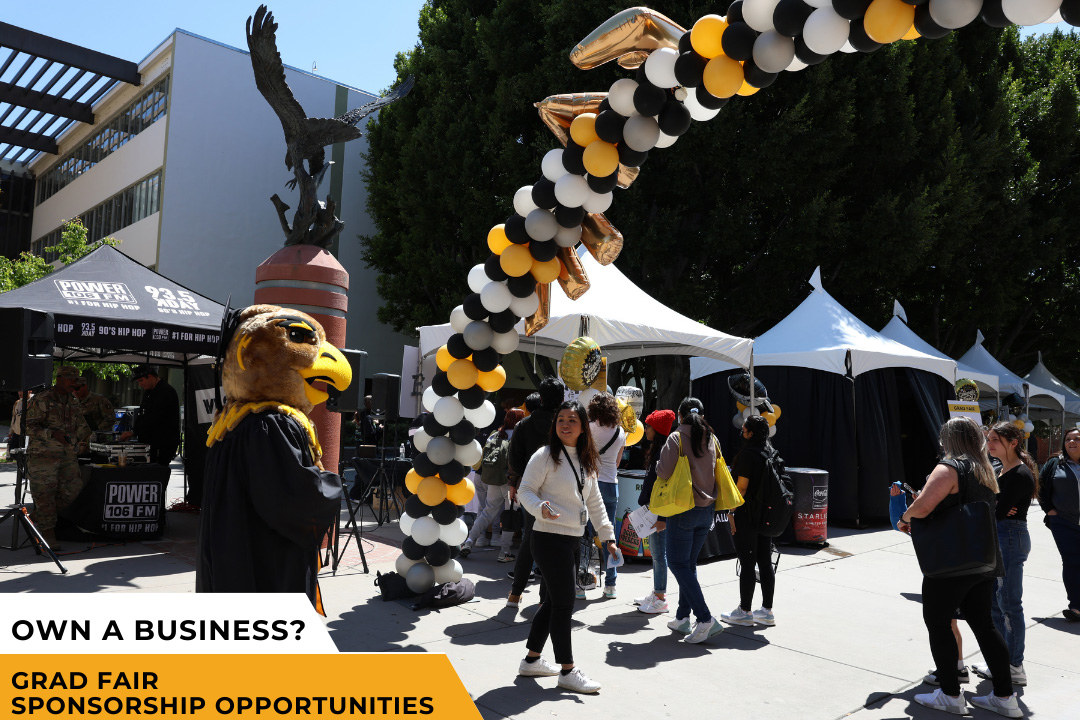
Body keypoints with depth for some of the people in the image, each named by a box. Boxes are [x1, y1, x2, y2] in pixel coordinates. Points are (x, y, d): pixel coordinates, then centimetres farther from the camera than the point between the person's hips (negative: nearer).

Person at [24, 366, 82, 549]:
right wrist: (53, 434, -24)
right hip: (43, 456, -6)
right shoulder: (41, 400, -6)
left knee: (71, 489, -1)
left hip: (67, 456, 6)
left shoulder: (70, 402, 15)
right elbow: (30, 427, -11)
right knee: (45, 494, -3)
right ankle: (48, 534, 4)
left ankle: (37, 516, 20)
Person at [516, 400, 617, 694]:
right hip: (549, 539, -8)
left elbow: (595, 501, 17)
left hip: (572, 540, 8)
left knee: (552, 601, 15)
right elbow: (525, 490, -11)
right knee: (563, 603, -3)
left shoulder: (586, 461, 12)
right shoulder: (545, 456, -10)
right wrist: (541, 508, -30)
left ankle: (532, 660, 29)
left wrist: (607, 534, 14)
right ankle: (568, 671, 10)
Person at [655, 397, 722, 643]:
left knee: (678, 563, -1)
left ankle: (705, 619, -10)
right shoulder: (711, 439, 7)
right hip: (707, 508, 7)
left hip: (684, 508, -6)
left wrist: (658, 466, 5)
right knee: (689, 563, 16)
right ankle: (683, 617, 22)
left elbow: (664, 471, -16)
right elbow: (717, 472, 14)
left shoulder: (677, 438, -11)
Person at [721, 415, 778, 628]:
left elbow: (742, 487, -18)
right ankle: (767, 611, 19)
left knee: (747, 564, -1)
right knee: (765, 563, 12)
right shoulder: (773, 453, 9)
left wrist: (732, 512, -11)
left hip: (747, 516, -8)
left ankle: (745, 611, 8)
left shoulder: (747, 454, -15)